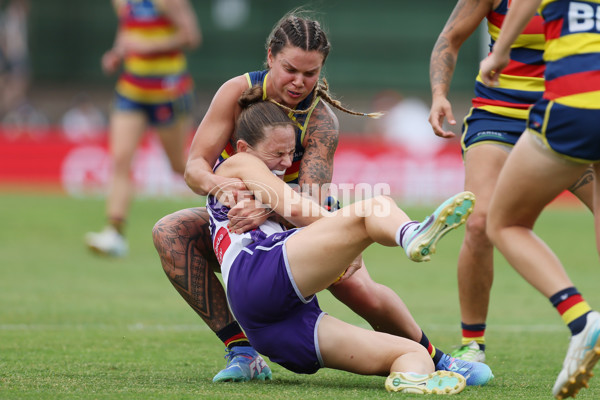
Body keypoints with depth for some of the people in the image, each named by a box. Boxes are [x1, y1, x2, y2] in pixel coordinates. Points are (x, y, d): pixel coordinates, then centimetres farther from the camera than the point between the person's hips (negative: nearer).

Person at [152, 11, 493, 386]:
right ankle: (243, 353, -23)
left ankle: (435, 359, 1)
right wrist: (216, 183, -47)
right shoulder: (238, 92, -19)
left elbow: (310, 200, -31)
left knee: (361, 291, -28)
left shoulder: (321, 120, -22)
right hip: (241, 218, 2)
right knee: (170, 233, -26)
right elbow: (195, 165, -22)